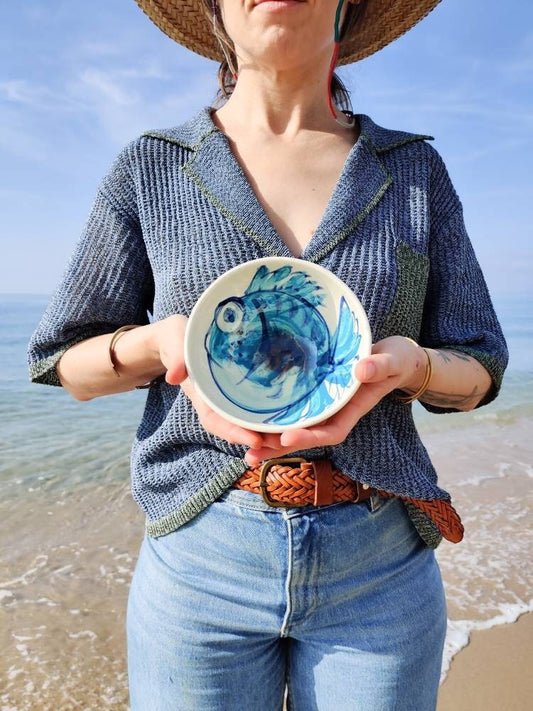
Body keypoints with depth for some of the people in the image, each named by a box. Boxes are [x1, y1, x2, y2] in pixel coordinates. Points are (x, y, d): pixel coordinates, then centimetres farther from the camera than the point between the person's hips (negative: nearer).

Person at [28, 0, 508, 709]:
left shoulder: (416, 168, 5)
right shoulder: (151, 168, 2)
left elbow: (478, 370, 6)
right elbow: (64, 361, 4)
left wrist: (410, 362, -17)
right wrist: (163, 339, -17)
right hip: (200, 558, 0)